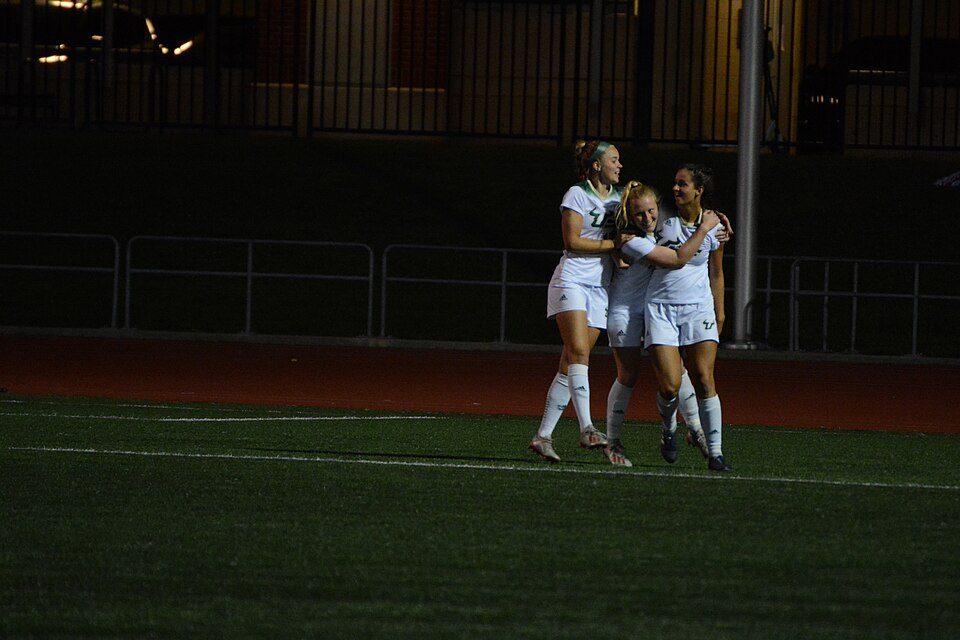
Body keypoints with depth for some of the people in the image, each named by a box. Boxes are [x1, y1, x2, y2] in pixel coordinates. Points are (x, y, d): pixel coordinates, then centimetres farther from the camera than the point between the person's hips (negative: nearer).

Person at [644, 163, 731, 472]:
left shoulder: (714, 227, 4)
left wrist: (719, 313, 15)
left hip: (698, 308, 1)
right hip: (660, 307, -1)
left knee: (704, 381, -11)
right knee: (669, 386, -11)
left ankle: (715, 452, -7)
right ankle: (668, 427, 22)